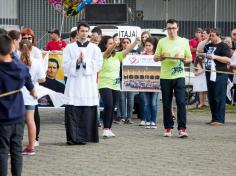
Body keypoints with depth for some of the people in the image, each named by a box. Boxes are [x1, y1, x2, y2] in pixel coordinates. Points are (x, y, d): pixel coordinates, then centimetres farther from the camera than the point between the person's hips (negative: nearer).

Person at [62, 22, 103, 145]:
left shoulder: (95, 48, 10)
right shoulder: (69, 48, 11)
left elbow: (98, 65, 0)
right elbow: (65, 65, 2)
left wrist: (85, 61, -10)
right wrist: (77, 61, -12)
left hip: (89, 85, 0)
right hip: (73, 85, 0)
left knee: (88, 111, -3)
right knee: (72, 111, -7)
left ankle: (84, 136, 3)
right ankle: (73, 137, -4)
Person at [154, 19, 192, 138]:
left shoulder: (184, 42, 8)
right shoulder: (162, 42, 7)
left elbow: (190, 59, 12)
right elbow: (155, 58, 9)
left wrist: (184, 60, -10)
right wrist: (161, 57, -13)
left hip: (179, 76, -1)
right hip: (165, 76, 1)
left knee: (181, 102, -10)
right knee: (166, 104, 4)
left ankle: (182, 128, -10)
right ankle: (168, 128, 13)